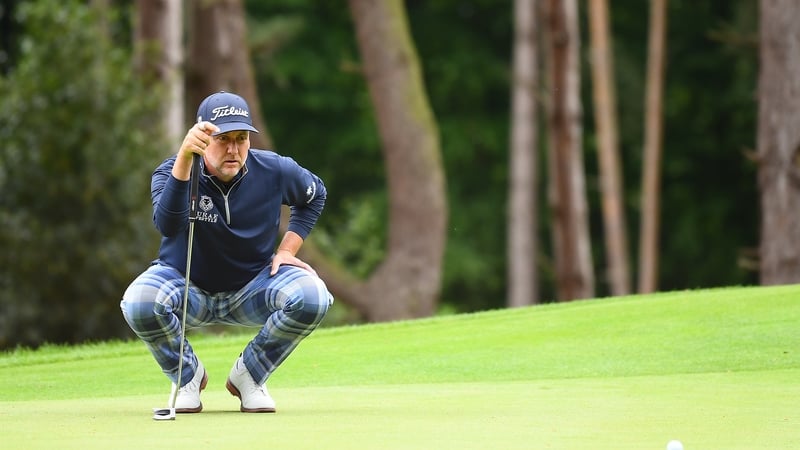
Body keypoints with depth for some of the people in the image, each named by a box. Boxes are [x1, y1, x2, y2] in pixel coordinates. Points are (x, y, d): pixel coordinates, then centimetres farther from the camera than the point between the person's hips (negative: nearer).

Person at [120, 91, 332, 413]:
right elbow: (167, 225, -43)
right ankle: (188, 375, -2)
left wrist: (288, 248, -2)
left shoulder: (274, 171, -13)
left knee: (312, 297, -28)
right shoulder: (173, 171, -21)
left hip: (252, 288, 2)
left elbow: (315, 195, 11)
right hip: (187, 288, -2)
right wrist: (184, 158, -55)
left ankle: (248, 375, -2)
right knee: (139, 303, -34)